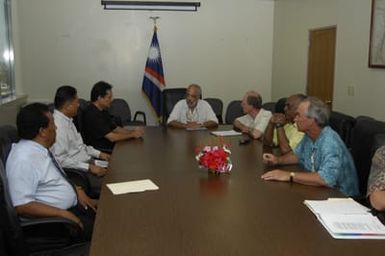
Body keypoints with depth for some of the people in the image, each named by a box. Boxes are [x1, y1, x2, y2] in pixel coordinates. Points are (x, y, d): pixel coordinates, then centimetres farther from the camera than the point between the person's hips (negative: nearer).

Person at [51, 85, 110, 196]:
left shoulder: (67, 120, 10)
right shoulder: (58, 126, -21)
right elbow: (60, 160, -24)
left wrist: (99, 154, 12)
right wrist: (89, 167, -21)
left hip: (87, 163, 10)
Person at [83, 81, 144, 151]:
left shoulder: (102, 110, 11)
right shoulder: (92, 114, -21)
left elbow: (115, 128, 14)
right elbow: (112, 137, -23)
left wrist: (133, 131, -2)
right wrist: (132, 135, -11)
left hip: (109, 145, 9)